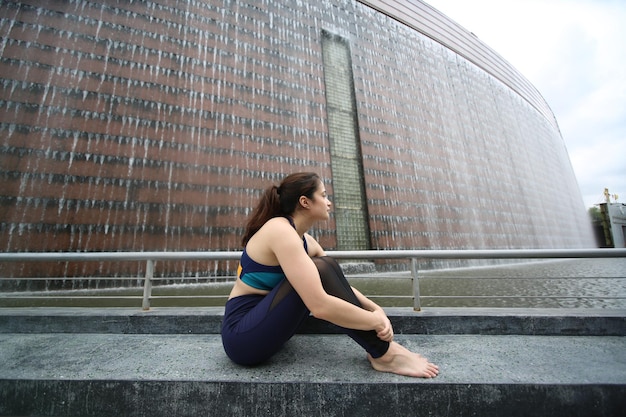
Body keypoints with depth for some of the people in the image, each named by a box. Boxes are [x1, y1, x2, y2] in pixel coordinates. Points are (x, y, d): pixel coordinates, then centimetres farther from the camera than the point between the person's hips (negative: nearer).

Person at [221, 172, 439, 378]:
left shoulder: (306, 241, 4)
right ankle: (383, 354, -11)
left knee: (327, 267, -4)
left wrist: (377, 310, -6)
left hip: (265, 322, 8)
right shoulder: (280, 230, -23)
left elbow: (337, 283, 10)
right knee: (319, 270, -24)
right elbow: (320, 306, -32)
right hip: (243, 335, -8)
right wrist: (376, 321, -18)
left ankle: (380, 344, -3)